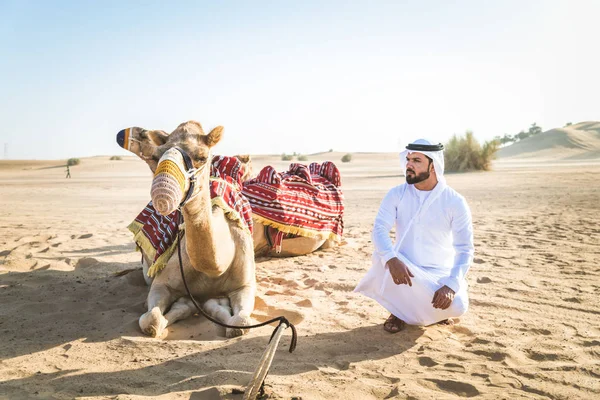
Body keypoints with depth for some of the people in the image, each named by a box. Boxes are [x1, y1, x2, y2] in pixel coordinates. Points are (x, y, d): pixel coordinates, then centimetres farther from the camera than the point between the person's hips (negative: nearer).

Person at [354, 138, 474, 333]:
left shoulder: (455, 201, -11)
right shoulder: (396, 194, -7)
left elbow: (464, 249, -12)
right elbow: (379, 229, -17)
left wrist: (451, 285, -27)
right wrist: (392, 259, -38)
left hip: (440, 273, -1)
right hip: (405, 268, 1)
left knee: (456, 306, -29)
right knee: (381, 257, -31)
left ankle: (435, 311, 13)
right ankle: (400, 311, -2)